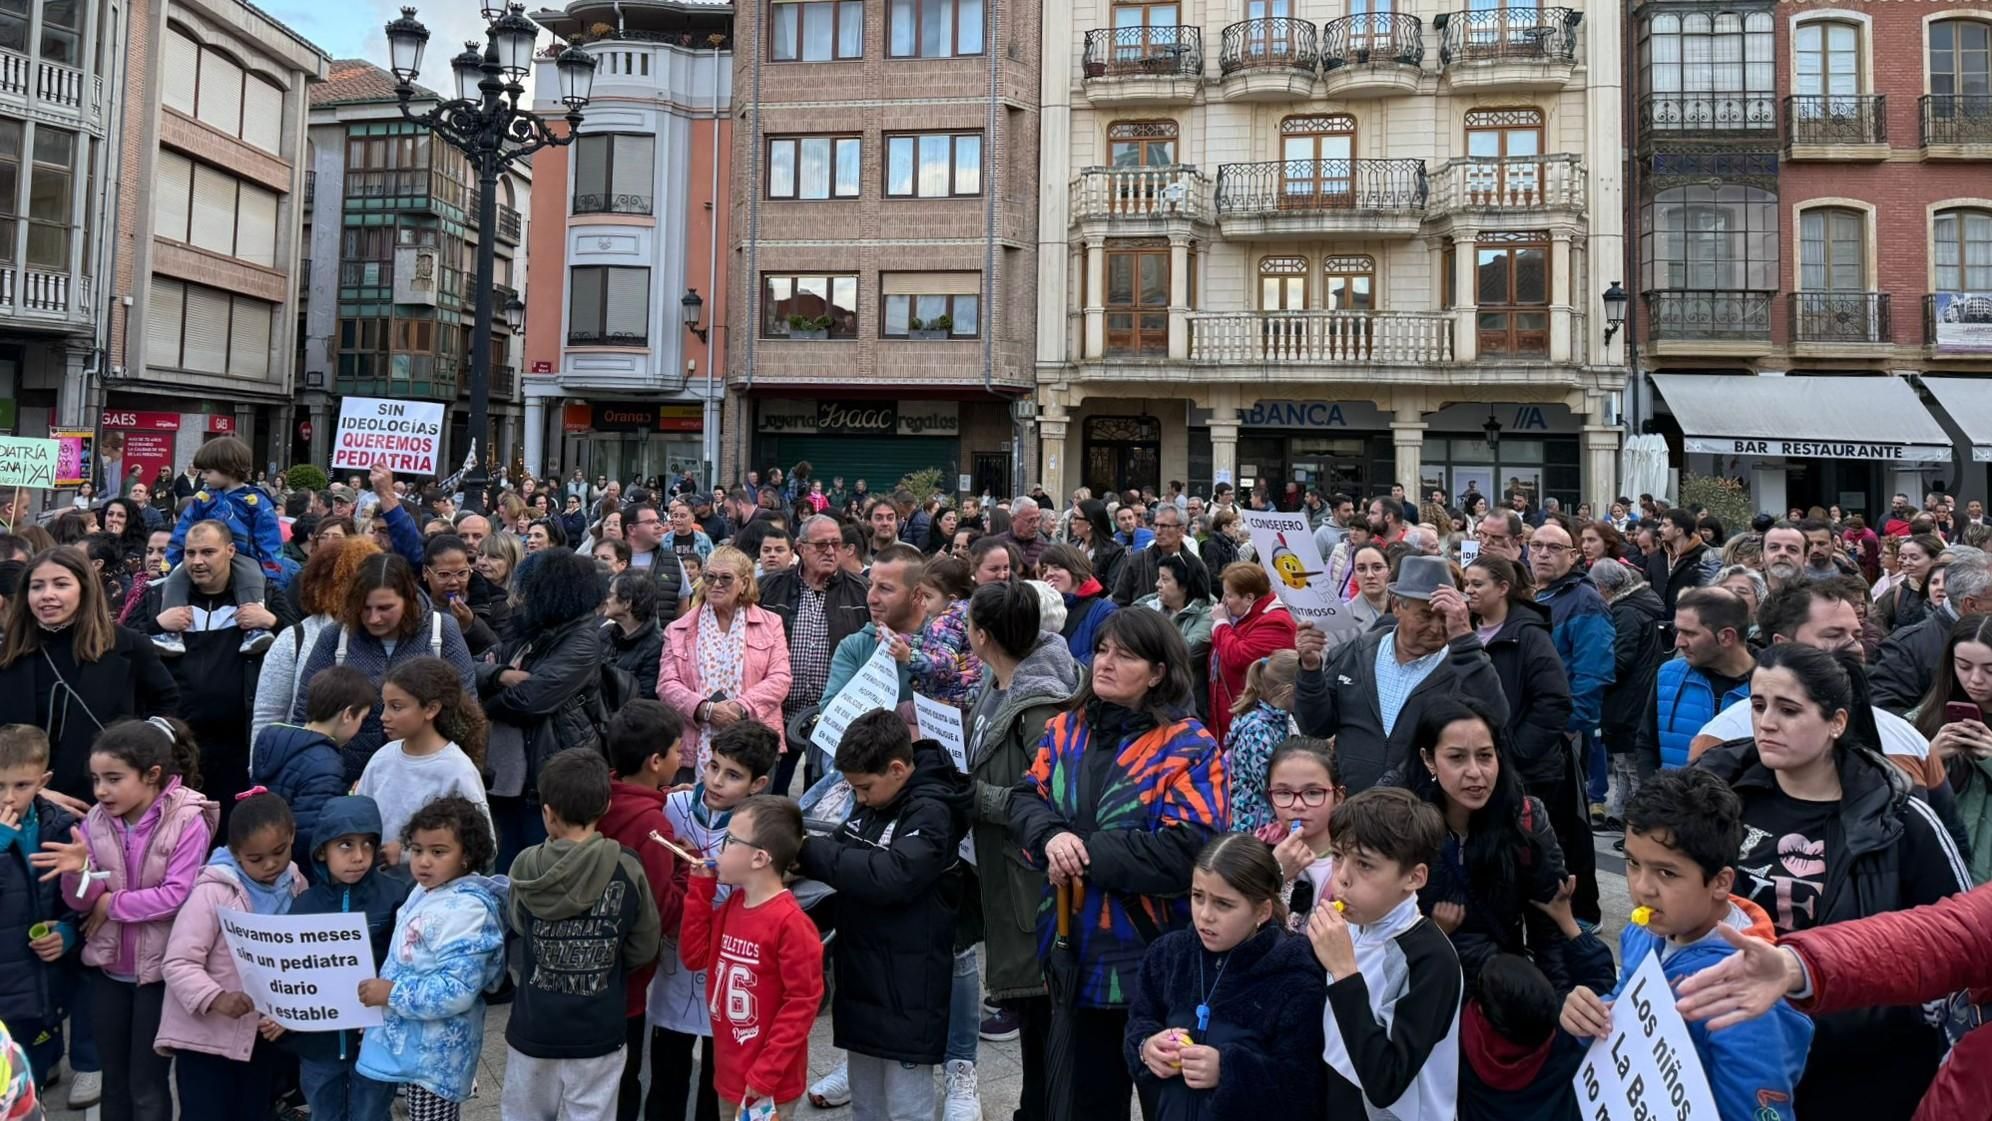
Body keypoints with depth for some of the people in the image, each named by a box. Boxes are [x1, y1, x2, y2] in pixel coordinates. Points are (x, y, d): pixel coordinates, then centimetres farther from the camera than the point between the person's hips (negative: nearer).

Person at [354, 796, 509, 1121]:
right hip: (416, 1044, 9)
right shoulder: (425, 892, 4)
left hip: (435, 1053, -9)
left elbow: (456, 990, -31)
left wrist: (392, 994, -24)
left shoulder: (465, 910, -26)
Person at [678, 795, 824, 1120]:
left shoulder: (790, 922, -22)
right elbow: (694, 957, 8)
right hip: (730, 1073, 8)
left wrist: (766, 1075, -19)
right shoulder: (731, 905, 4)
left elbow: (803, 1002, -20)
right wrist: (701, 888, 1)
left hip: (768, 1084, -8)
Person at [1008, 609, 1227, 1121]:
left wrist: (1085, 853, -21)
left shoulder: (1189, 748, -13)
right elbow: (1025, 799, 2)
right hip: (1078, 949, 5)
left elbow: (1186, 851, -23)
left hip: (1154, 958, -5)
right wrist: (1053, 836, -21)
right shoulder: (1066, 728, 5)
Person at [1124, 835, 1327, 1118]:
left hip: (1250, 1113, -4)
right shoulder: (1169, 954, -4)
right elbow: (1138, 1026, 6)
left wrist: (1228, 1070, -29)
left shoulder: (1296, 981, -19)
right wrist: (1146, 1047, -15)